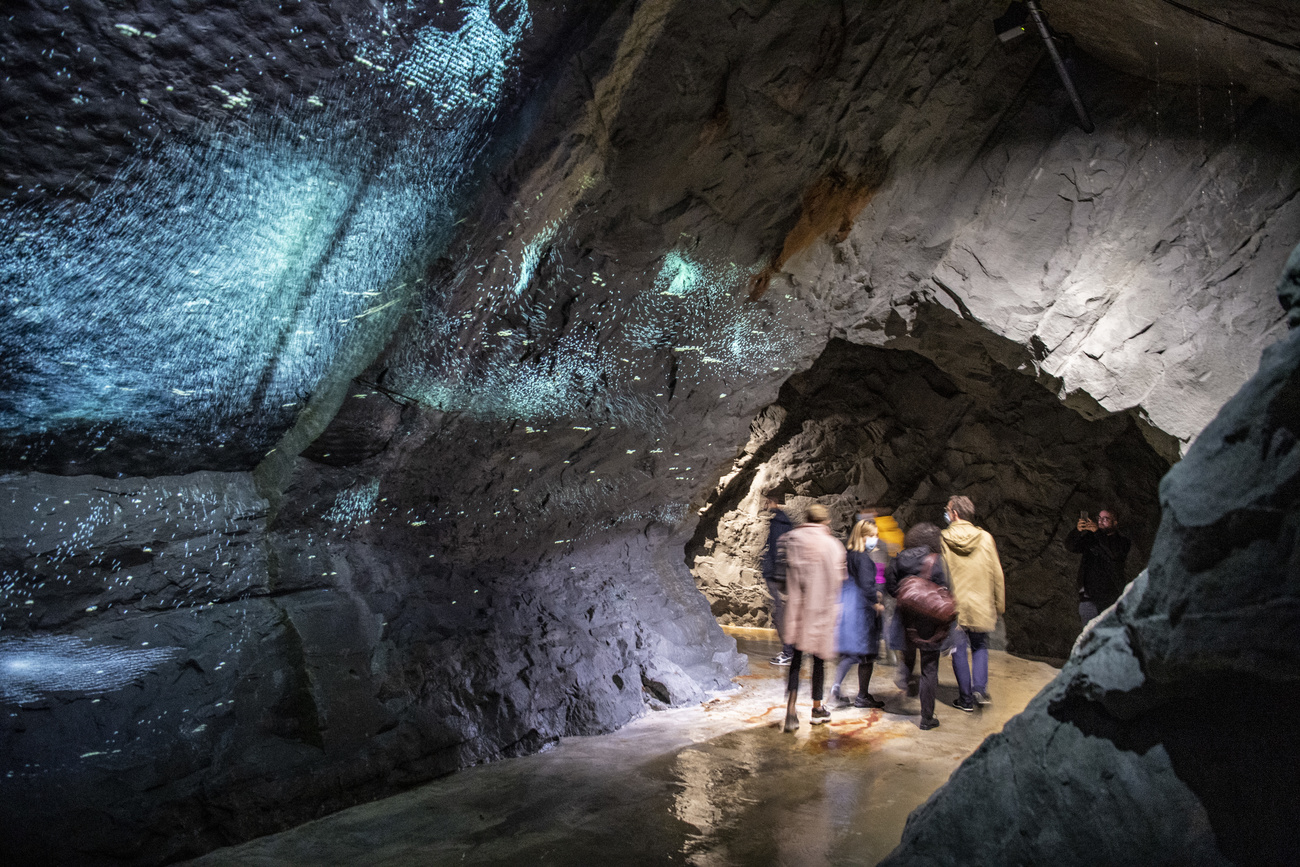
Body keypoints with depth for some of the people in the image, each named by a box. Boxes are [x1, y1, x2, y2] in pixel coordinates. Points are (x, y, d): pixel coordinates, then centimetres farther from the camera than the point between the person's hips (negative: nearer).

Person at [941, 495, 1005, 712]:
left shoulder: (942, 540, -8)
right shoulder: (985, 538, -2)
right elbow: (997, 574, 2)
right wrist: (999, 605, 11)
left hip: (953, 607, -2)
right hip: (980, 606, 2)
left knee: (959, 651, 8)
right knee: (980, 647, 18)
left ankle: (966, 698, 13)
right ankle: (980, 688, 2)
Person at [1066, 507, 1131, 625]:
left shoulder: (1121, 541, 1)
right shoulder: (1089, 537, 8)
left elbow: (1114, 554, -21)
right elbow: (1070, 546, -4)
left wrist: (1098, 532, -30)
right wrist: (1077, 530, -24)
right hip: (1089, 596, 1)